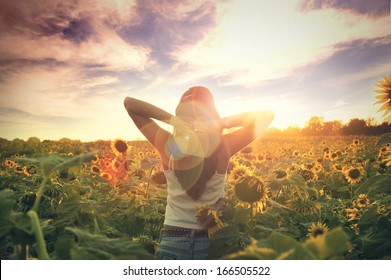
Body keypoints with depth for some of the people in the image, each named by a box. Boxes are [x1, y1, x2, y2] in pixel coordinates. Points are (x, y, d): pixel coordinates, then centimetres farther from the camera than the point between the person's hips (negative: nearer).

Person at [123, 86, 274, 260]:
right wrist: (222, 123, -17)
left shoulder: (168, 145, -13)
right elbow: (266, 116, -5)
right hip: (213, 240, 0)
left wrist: (171, 119, -17)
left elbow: (129, 103, -3)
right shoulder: (222, 147, -15)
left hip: (173, 240, 0)